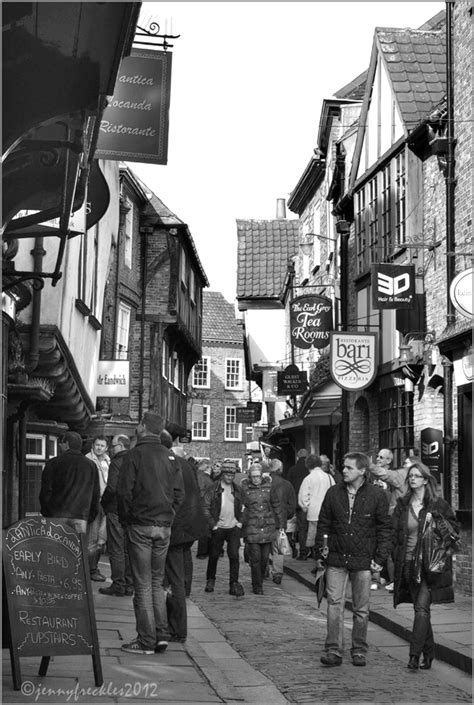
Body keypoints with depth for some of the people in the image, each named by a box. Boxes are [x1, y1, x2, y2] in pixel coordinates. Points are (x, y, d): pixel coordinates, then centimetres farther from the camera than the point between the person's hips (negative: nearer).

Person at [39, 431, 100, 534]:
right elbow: (96, 495, 13)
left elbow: (46, 491, 1)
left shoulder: (53, 463, 3)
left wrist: (45, 513, 9)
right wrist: (90, 517, 18)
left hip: (57, 515, -2)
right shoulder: (90, 465, 12)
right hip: (81, 517, 2)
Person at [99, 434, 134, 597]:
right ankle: (129, 584, 15)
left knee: (116, 550, -2)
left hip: (116, 511, -7)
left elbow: (111, 488, -20)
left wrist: (103, 503, -4)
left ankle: (118, 585, -1)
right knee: (129, 550, 12)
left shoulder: (116, 463, -12)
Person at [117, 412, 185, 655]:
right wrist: (168, 516, 13)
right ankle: (161, 635, 12)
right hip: (164, 526, 5)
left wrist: (125, 519, 2)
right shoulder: (170, 457, 8)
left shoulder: (134, 455, -8)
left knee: (143, 584, -1)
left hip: (140, 525, -5)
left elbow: (124, 492, -11)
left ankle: (146, 641, 0)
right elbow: (179, 493, 7)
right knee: (157, 582, 15)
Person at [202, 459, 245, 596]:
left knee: (234, 555, -8)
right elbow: (206, 507, -5)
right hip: (218, 528, -2)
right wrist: (213, 524, -9)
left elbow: (241, 508, 17)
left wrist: (240, 521, 4)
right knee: (214, 555, 8)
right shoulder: (213, 488, -5)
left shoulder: (237, 489, 7)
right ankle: (210, 580, 28)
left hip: (234, 527, 2)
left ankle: (234, 584, -4)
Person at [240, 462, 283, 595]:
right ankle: (257, 587, 2)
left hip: (268, 527, 2)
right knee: (255, 558, -6)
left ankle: (259, 582, 24)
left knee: (264, 558, 6)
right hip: (251, 528, -2)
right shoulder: (244, 488, -2)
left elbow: (277, 505, 12)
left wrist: (281, 524, 11)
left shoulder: (269, 486, 5)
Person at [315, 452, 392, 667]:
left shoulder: (376, 495, -2)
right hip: (336, 560, 1)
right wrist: (320, 552, 4)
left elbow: (385, 528, 1)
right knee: (334, 604, -4)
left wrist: (380, 557, -4)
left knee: (361, 609, 7)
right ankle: (333, 650, 0)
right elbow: (323, 524, 10)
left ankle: (359, 651, 18)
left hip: (363, 561, -1)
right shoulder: (333, 493, 4)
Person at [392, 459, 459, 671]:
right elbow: (394, 533, 7)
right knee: (421, 609, 10)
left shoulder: (438, 504, 0)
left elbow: (454, 526, 2)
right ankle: (428, 654, 19)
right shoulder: (402, 505, 8)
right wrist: (395, 558, -5)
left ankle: (415, 654, -14)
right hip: (409, 564, 4)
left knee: (422, 608, -13)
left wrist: (435, 518, -13)